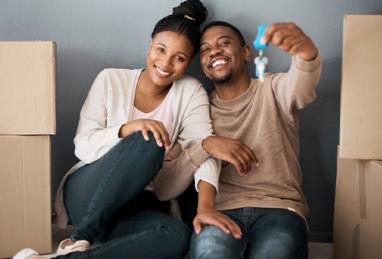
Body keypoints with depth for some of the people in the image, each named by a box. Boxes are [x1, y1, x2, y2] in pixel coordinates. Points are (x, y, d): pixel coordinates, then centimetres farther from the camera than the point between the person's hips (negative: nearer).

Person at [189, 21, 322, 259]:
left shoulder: (273, 90, 9)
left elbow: (301, 85, -15)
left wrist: (306, 51, -40)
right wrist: (204, 208, -21)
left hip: (279, 208, -1)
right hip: (223, 209, 1)